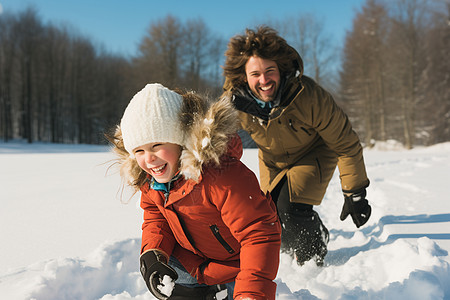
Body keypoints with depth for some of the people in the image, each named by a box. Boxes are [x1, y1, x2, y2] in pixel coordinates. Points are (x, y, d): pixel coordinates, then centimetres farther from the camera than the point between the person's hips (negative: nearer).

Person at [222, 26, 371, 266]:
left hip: (315, 153, -4)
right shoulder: (233, 100, -26)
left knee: (291, 208, -22)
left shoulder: (309, 96, -35)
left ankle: (315, 258, 8)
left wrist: (355, 193, -20)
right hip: (273, 160, 4)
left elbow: (346, 144, -23)